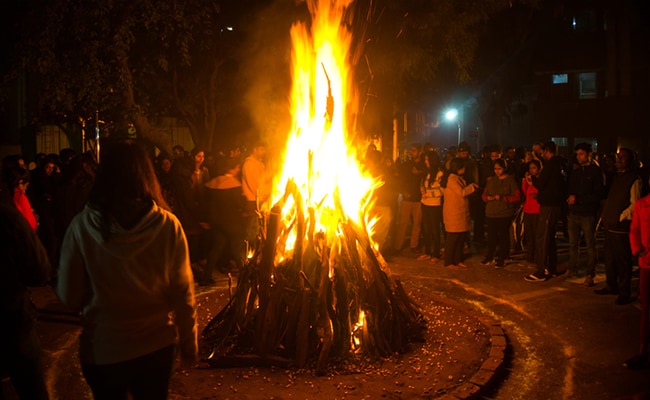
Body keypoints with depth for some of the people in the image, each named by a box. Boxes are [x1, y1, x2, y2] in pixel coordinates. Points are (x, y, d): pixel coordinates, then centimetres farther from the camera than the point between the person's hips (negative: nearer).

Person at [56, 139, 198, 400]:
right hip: (158, 346, 1)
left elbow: (69, 297, -8)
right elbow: (183, 293, -9)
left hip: (102, 350, 0)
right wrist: (189, 344, 5)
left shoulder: (82, 226, -15)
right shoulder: (167, 225, -14)